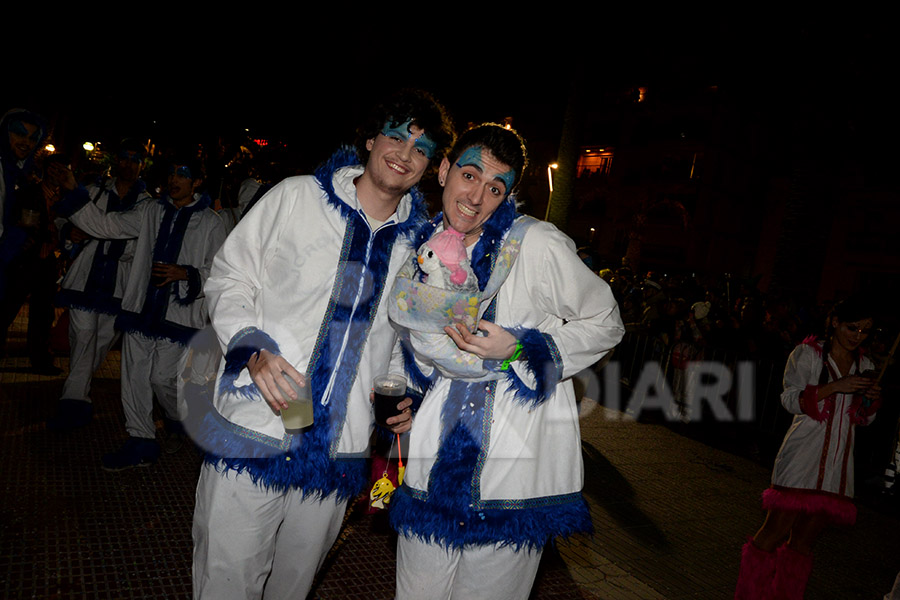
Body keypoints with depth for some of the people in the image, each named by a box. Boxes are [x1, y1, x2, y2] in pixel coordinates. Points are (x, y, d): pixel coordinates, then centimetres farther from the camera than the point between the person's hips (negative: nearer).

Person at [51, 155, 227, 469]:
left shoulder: (210, 223, 0)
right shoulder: (150, 211, 11)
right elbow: (105, 224, 13)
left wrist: (185, 274, -15)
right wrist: (72, 194, 6)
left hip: (179, 312, -4)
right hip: (141, 306, 5)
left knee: (162, 377, -6)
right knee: (135, 375, 7)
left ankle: (180, 420, 26)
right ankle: (141, 444, 21)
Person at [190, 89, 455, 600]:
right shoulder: (297, 198, -1)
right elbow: (230, 278, 2)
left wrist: (401, 390, 5)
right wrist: (254, 348, -15)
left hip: (339, 454, 3)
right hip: (255, 430, -2)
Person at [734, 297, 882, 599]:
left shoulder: (864, 365, 16)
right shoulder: (807, 353, 0)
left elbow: (864, 419, 19)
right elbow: (791, 399, -9)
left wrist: (871, 400, -2)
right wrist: (835, 386, -18)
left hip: (838, 463, 5)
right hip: (803, 456, -5)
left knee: (804, 540, 7)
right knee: (776, 531, -9)